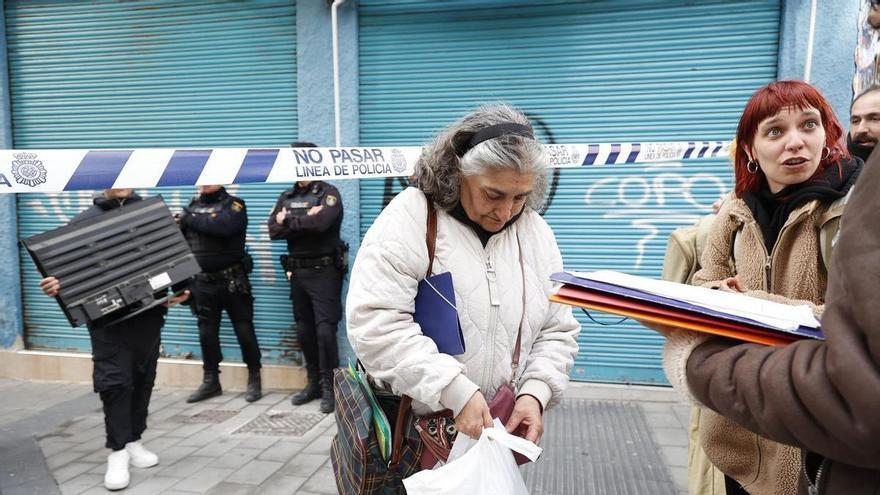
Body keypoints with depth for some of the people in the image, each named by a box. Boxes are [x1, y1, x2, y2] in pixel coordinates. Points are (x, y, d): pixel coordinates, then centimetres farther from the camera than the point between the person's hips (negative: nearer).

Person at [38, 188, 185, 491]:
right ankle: (118, 451, 7)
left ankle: (134, 442, 24)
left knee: (142, 379, 10)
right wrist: (56, 286, -17)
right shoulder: (84, 221, 5)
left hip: (148, 313, 2)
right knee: (115, 382, -3)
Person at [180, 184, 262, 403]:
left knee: (244, 330, 1)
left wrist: (192, 219, -13)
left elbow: (223, 226, -24)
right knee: (206, 332, 11)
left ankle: (254, 379, 15)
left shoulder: (233, 205, -4)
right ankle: (211, 381, 23)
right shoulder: (192, 207, 12)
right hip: (202, 282, 5)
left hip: (232, 280, -4)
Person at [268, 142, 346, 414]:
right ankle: (314, 383, 25)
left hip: (324, 271, -6)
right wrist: (305, 221, -15)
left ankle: (329, 387, 4)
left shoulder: (328, 193, -4)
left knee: (325, 330, -7)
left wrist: (289, 221, -9)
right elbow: (273, 230, -2)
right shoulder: (286, 197, 12)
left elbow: (321, 222, -23)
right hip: (297, 271, 6)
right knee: (304, 330, 12)